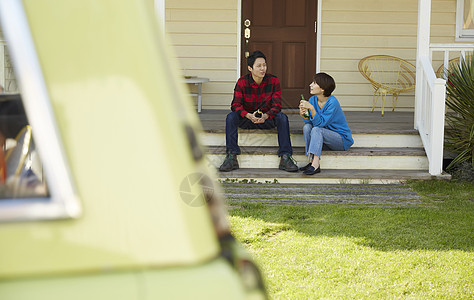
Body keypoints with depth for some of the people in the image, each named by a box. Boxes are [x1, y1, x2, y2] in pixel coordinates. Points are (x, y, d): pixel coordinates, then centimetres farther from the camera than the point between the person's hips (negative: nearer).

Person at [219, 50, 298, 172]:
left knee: (282, 117, -30)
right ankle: (231, 157, -30)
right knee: (231, 117, -29)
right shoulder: (242, 82, -10)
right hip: (246, 120, 0)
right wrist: (249, 116, -36)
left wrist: (265, 116, -35)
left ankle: (285, 157, -31)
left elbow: (276, 105, -13)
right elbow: (236, 105, -15)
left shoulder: (273, 81, -8)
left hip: (267, 119, 0)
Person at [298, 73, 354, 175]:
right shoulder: (313, 100, -2)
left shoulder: (332, 102, -22)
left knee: (317, 130, -29)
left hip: (342, 140, -6)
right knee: (307, 127, -17)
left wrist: (311, 108, -35)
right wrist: (304, 116, -23)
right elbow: (310, 122, -3)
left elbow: (320, 123, -25)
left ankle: (315, 164, -39)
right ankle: (312, 161, -22)